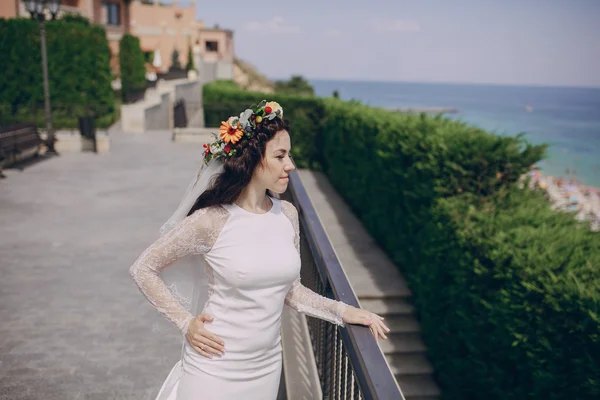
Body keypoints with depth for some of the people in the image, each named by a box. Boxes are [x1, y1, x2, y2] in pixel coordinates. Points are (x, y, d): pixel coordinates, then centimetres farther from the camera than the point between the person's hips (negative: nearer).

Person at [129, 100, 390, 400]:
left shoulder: (287, 214, -3)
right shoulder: (211, 220, -18)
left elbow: (290, 289, 7)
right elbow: (143, 269, -7)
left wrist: (341, 311, -3)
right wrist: (185, 322, -11)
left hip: (266, 367, 5)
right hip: (215, 368, -5)